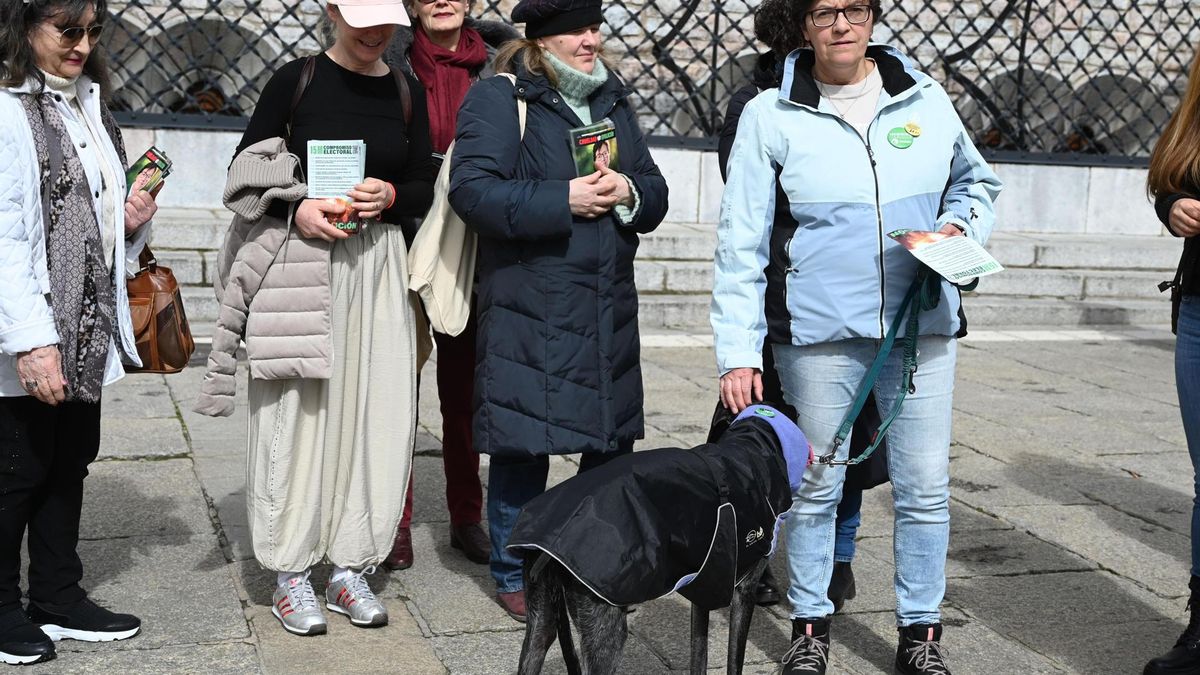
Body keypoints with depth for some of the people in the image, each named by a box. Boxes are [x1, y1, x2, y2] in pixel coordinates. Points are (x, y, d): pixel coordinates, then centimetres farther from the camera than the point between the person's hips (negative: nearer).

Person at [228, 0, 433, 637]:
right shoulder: (296, 80, -1)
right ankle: (290, 573, 8)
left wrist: (390, 196, -11)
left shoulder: (407, 93, 8)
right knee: (298, 410, -2)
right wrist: (295, 208, -16)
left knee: (374, 411, 2)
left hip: (378, 265, 3)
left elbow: (424, 190, 11)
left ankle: (350, 567, 13)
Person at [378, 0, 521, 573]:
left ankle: (466, 516, 22)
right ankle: (396, 521, 12)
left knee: (464, 386, 10)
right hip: (400, 246, -2)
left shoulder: (494, 66, 6)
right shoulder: (389, 62, 0)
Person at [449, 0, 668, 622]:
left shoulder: (613, 100, 18)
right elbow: (473, 190, -15)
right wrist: (563, 200, -19)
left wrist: (630, 194, -7)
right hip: (530, 308, -6)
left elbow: (654, 191, 17)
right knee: (523, 444, -1)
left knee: (613, 440, 10)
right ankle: (514, 576, 16)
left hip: (608, 307, 6)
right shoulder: (498, 99, -3)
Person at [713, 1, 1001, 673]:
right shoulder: (771, 115, -2)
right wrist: (738, 351, -7)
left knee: (925, 488, 6)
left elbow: (976, 182, 21)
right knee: (816, 485, 8)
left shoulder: (925, 99, 5)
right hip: (819, 331, -2)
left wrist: (960, 225, -2)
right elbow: (741, 242, -3)